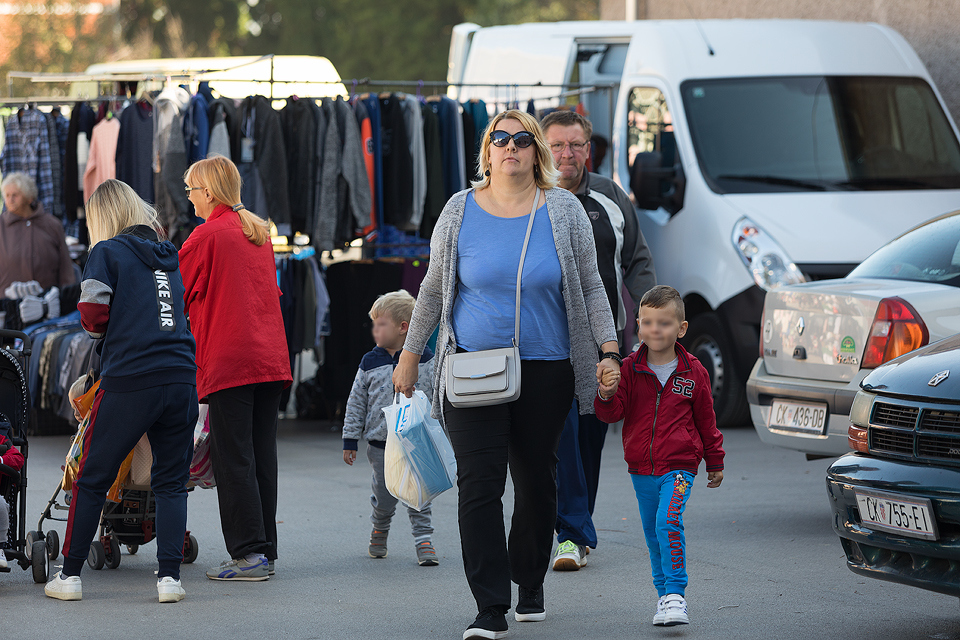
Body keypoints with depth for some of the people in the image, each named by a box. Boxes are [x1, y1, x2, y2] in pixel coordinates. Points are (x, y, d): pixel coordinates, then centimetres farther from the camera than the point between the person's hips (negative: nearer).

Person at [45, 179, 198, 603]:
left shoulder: (107, 252, 2)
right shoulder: (168, 256, 18)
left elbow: (93, 315, -8)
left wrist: (99, 330, 13)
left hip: (129, 379, -4)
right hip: (181, 377, 4)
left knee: (92, 479, 8)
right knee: (171, 481, 11)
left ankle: (70, 574, 12)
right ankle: (170, 576, 1)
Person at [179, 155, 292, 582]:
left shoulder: (206, 236, -6)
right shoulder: (260, 233, 16)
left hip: (228, 360, -7)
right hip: (271, 356, 7)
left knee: (233, 460, -5)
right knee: (262, 457, 8)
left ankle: (249, 552, -9)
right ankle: (265, 552, 9)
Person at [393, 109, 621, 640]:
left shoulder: (564, 212, 3)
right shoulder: (460, 212, 3)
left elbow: (590, 288, 7)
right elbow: (433, 289, 10)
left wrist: (609, 351, -2)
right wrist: (410, 356, 10)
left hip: (545, 371, 1)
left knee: (536, 481, 8)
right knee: (479, 483, -11)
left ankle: (530, 585, 30)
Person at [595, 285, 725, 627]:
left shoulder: (692, 372, 0)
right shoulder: (629, 368, 1)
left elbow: (706, 419, 10)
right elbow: (613, 413, -2)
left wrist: (715, 461, 16)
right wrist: (607, 396, -25)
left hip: (679, 466, -3)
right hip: (641, 467, 3)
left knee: (668, 522, -22)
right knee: (652, 533, 11)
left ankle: (675, 595, -21)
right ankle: (664, 594, 24)